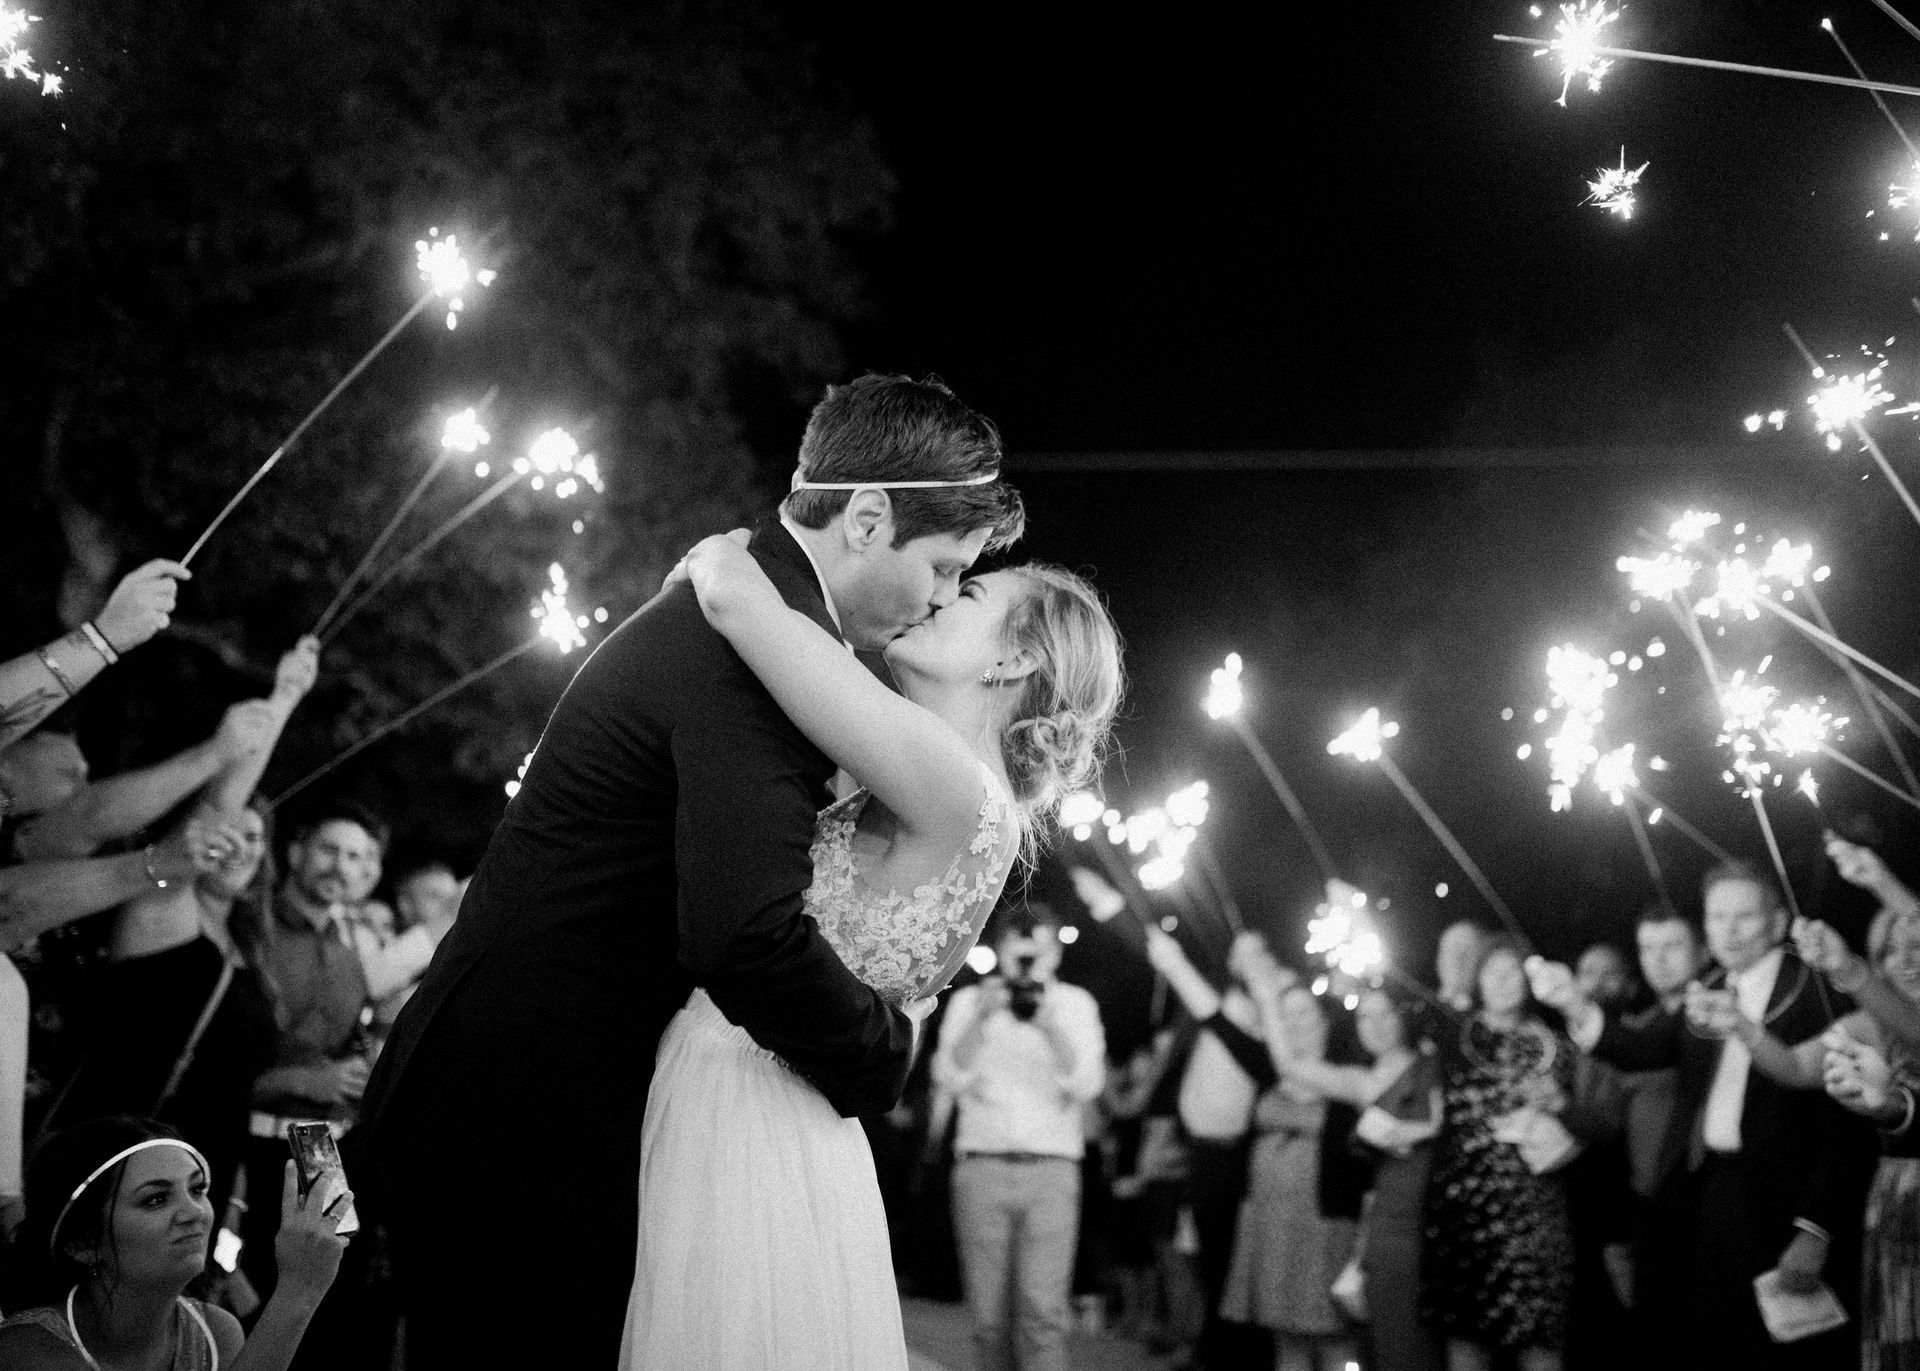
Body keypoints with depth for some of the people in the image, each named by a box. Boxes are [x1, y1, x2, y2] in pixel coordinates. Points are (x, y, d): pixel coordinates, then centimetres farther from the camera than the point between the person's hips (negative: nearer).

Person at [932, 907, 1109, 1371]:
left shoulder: (1075, 1003, 10)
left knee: (1043, 1307, -14)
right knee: (989, 1313, -2)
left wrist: (1050, 1027, -16)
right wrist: (980, 1020, -15)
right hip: (981, 1164, 1)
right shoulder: (968, 1001, 11)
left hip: (1050, 1167, -1)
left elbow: (1086, 1084, -1)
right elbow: (950, 1076, -1)